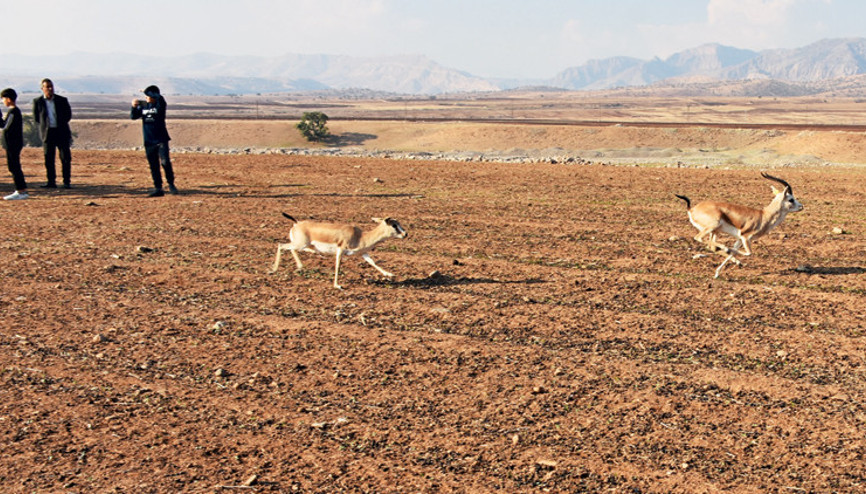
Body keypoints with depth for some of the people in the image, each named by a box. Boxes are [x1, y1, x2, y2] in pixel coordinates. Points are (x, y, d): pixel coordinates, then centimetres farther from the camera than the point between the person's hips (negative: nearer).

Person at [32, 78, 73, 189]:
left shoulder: (62, 100, 3)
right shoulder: (37, 102, 3)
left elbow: (68, 115, 12)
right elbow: (36, 118, 11)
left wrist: (60, 124, 8)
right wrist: (45, 124, 8)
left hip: (62, 132, 0)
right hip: (47, 133, 0)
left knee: (65, 158, -3)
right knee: (48, 159, 2)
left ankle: (66, 182, 3)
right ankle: (51, 182, 9)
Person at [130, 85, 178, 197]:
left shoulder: (160, 104, -4)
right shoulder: (143, 106, 10)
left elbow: (160, 98, -27)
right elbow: (133, 116, 4)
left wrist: (147, 92, -27)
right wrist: (134, 107, -12)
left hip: (161, 140, -5)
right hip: (148, 141, 5)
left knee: (165, 162, -19)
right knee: (153, 166, 5)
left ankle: (171, 184, -1)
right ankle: (158, 189, 11)